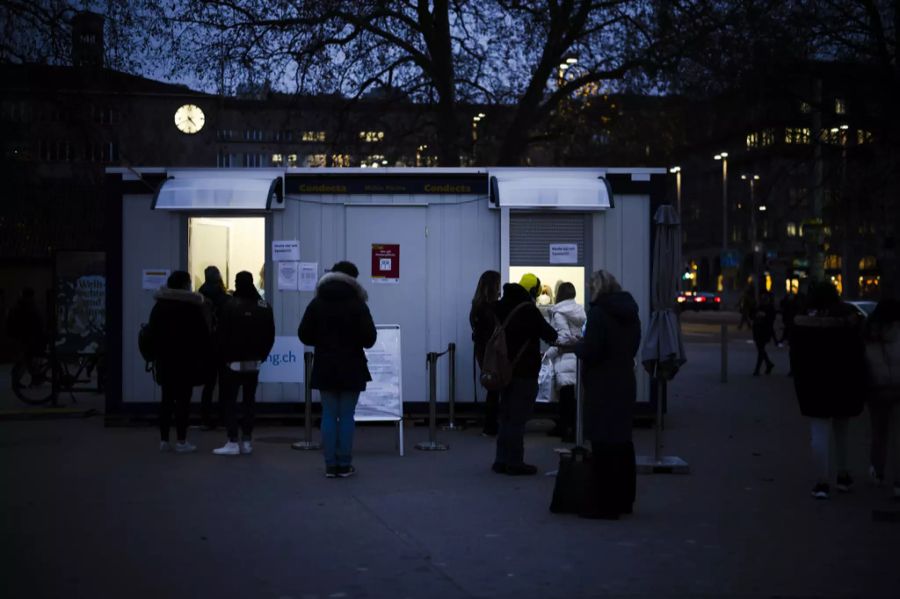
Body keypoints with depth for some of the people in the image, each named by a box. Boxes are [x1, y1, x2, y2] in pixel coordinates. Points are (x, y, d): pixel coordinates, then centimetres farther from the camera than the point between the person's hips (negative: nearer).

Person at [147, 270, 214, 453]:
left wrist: (158, 354, 15)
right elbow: (202, 335, -9)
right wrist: (206, 359, -2)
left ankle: (164, 440, 10)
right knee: (183, 400, -4)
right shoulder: (191, 306, -8)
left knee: (167, 399, 10)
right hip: (186, 361, -5)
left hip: (165, 361, 5)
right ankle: (181, 441, -4)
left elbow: (152, 333, 12)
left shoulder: (159, 306, 9)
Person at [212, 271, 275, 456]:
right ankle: (247, 441, 11)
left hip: (232, 362, -5)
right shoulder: (265, 307, 3)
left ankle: (233, 442, -6)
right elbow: (270, 336, 5)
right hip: (253, 363, 5)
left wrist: (221, 356, -1)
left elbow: (222, 334, -13)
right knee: (249, 401, 12)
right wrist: (261, 356, 10)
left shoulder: (230, 305, -14)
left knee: (228, 400, 1)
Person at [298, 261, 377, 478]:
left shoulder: (317, 304, 0)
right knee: (347, 416, 4)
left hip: (325, 368, 2)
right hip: (351, 369, -2)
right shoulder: (357, 305, -9)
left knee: (329, 415, 7)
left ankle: (330, 465, 5)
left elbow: (304, 335, -1)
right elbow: (369, 338, -13)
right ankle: (344, 465, 4)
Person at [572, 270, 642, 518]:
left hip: (602, 387, -8)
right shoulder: (630, 312, 10)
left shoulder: (598, 312, -15)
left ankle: (606, 504, -1)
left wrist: (577, 346, 0)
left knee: (603, 444, -3)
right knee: (623, 441, 16)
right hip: (625, 382, 8)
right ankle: (624, 500, 25)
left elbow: (591, 351, -21)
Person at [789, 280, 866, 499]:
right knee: (841, 430, 19)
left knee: (820, 432, 0)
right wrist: (859, 381, 3)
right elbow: (857, 355, -5)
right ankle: (843, 476, 26)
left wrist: (800, 382, 5)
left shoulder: (802, 323, -6)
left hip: (814, 383, -2)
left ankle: (822, 482, -5)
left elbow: (796, 358, -3)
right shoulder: (848, 321, -6)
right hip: (844, 382, 2)